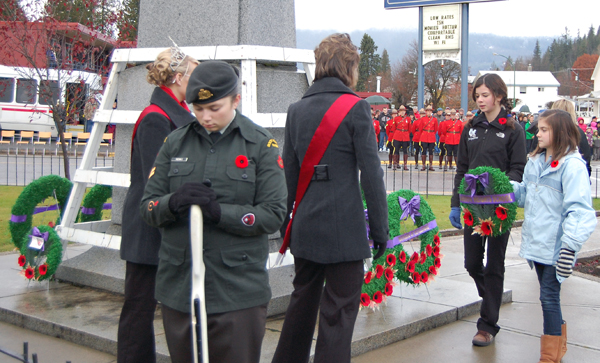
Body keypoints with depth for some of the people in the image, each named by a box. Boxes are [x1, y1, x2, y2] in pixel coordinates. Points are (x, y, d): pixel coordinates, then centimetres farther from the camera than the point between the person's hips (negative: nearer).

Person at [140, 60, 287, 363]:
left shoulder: (261, 145, -1)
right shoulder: (175, 142, 8)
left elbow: (273, 215, -7)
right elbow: (147, 207, 7)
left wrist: (218, 210, -21)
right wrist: (173, 203, -16)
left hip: (237, 292, -3)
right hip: (178, 288, 3)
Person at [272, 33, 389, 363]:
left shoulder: (297, 109, 8)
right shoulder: (355, 107, -8)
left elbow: (289, 172, 12)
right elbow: (370, 172, -9)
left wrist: (285, 223, 19)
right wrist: (379, 227, -3)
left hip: (305, 227, 6)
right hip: (343, 228, -6)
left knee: (302, 302, 21)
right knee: (339, 311, 1)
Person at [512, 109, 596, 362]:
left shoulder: (572, 165, -13)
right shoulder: (535, 161, 12)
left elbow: (579, 208, -17)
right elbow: (524, 194, 21)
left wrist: (570, 245, -22)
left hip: (556, 246, -7)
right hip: (536, 242, 7)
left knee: (549, 296, -3)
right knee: (548, 296, 16)